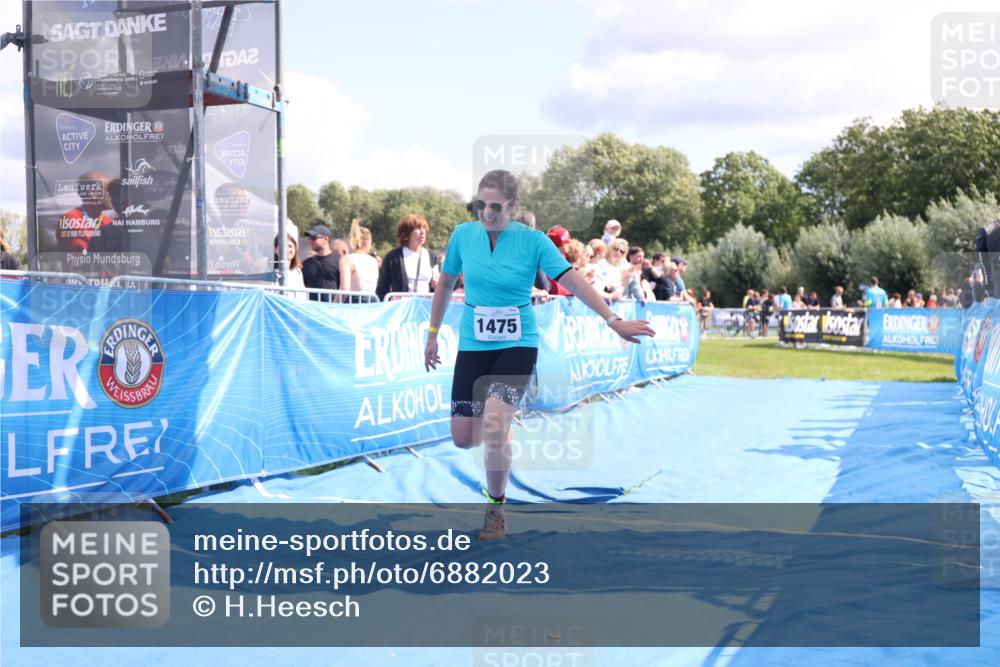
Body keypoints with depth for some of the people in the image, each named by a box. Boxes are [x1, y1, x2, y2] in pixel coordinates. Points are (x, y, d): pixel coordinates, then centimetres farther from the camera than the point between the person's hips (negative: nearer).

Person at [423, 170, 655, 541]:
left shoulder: (532, 240, -10)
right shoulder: (463, 235, -2)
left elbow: (572, 280, -14)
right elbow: (446, 284, 12)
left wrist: (613, 320, -22)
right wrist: (433, 334, 17)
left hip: (517, 345, -3)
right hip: (472, 345, 3)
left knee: (494, 425, -23)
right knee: (463, 437, 0)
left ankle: (496, 507, 0)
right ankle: (500, 431, 39)